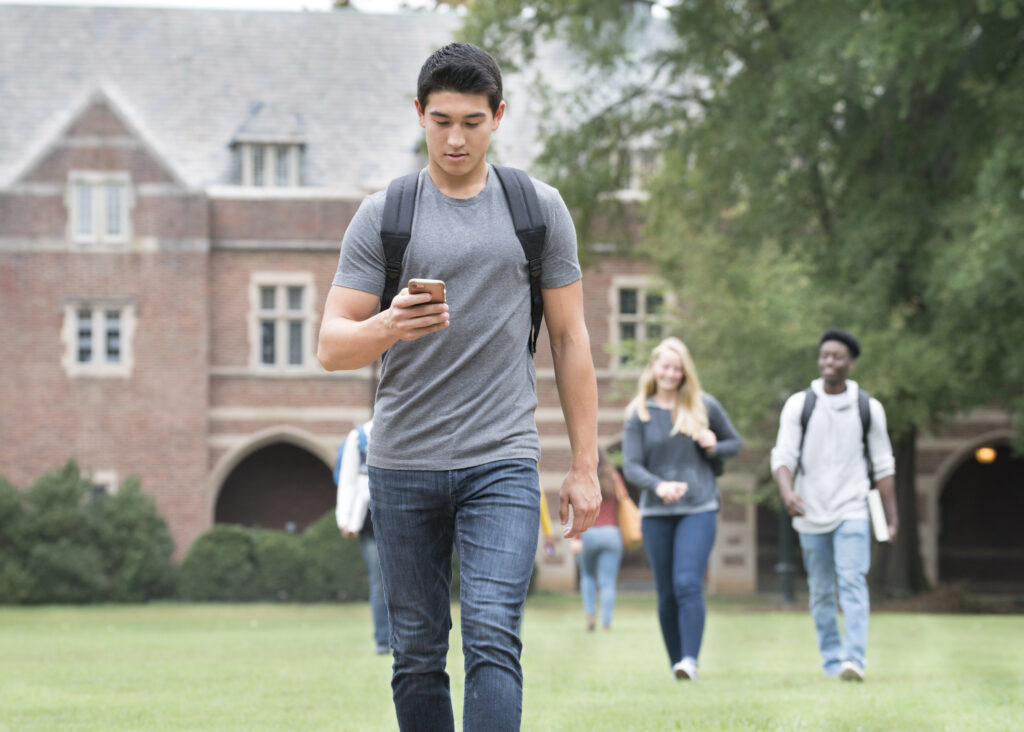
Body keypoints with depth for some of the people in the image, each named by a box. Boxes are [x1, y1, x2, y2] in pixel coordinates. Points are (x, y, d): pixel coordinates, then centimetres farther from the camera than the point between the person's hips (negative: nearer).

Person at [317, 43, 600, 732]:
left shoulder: (539, 209, 6)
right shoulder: (383, 215, 4)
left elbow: (570, 338, 10)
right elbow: (332, 346, 0)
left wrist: (585, 467, 5)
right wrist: (388, 326, -24)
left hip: (502, 463, -1)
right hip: (403, 466, 1)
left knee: (493, 638, -16)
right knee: (418, 653, 7)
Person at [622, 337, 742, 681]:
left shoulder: (705, 407, 5)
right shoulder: (640, 414, 4)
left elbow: (735, 442, 17)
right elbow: (631, 466, -4)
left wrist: (714, 448, -6)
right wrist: (658, 486, -24)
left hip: (699, 509, -2)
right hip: (656, 512, 2)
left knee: (687, 584, -17)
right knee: (666, 593, 5)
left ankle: (690, 660, -22)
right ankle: (675, 663, 14)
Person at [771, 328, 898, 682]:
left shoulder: (868, 408, 4)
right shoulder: (799, 405, 2)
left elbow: (883, 465, 9)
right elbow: (783, 455, -5)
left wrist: (891, 517, 6)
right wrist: (787, 493, -26)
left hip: (852, 510, -1)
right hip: (810, 512, 1)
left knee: (853, 583, -16)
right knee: (821, 592, 7)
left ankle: (854, 659, -24)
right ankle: (831, 658, 19)